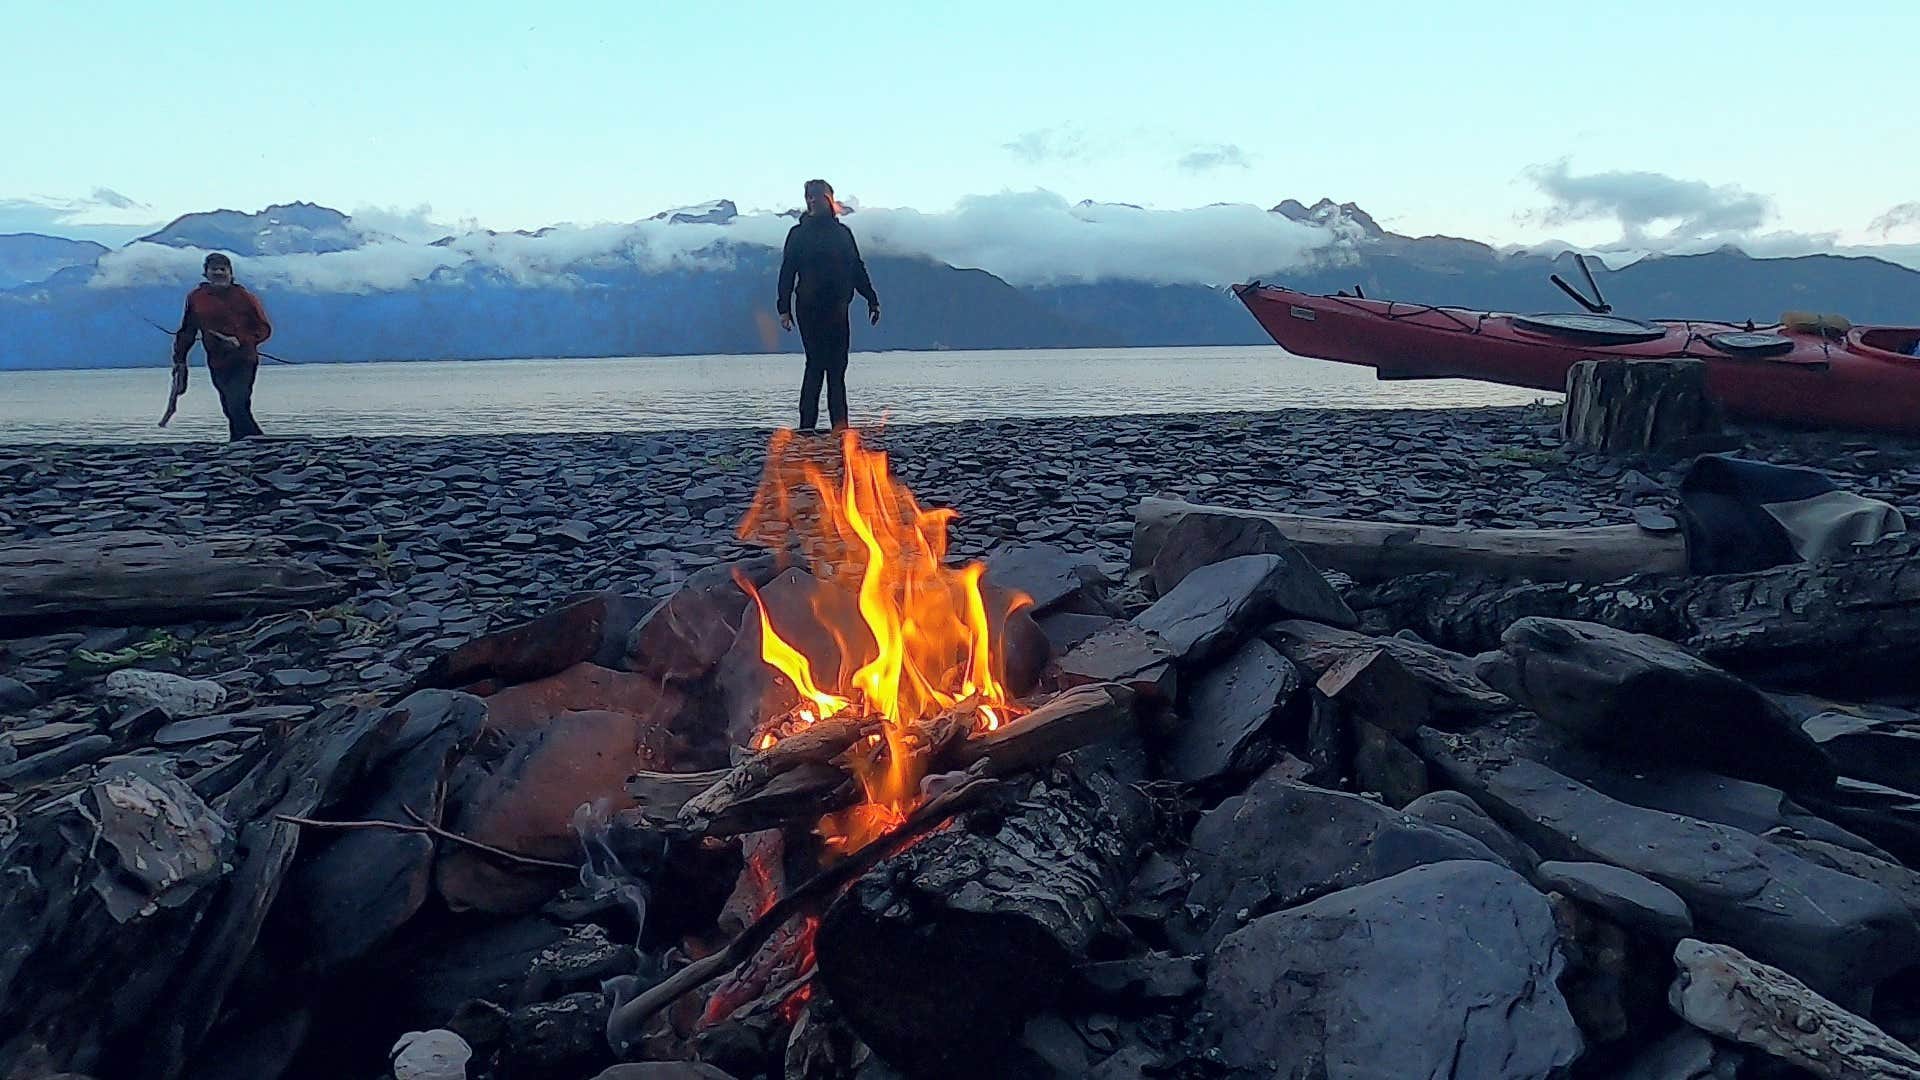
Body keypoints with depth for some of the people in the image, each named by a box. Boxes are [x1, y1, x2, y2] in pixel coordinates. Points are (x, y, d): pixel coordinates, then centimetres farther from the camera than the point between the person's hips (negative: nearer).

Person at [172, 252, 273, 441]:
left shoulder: (245, 297, 0)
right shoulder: (196, 298, 10)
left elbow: (264, 329, 2)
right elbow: (187, 331, 19)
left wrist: (241, 341, -13)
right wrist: (179, 359, 14)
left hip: (244, 360, -4)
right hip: (217, 364, 4)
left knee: (237, 406, -18)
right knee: (230, 410, 3)